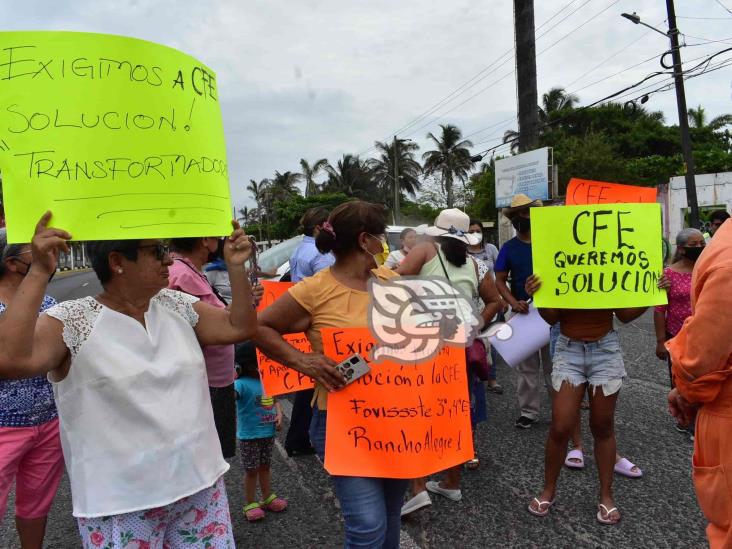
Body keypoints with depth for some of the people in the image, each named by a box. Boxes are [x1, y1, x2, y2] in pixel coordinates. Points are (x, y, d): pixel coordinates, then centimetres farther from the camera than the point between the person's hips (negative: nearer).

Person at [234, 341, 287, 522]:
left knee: (265, 467, 22)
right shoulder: (242, 383, -21)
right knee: (251, 470, 9)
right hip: (249, 436, -6)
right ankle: (251, 504, 26)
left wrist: (279, 414, -2)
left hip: (268, 433, 6)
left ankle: (268, 498, 38)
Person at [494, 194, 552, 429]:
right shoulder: (508, 248, 3)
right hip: (523, 312, 1)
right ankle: (529, 411, 17)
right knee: (527, 366, 8)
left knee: (554, 363, 8)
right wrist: (513, 302, -15)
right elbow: (500, 281, 2)